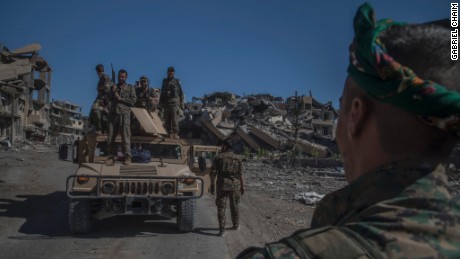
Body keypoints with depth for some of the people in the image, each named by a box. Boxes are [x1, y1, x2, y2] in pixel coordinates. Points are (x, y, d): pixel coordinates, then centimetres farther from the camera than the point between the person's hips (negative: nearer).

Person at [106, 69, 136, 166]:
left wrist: (120, 98, -5)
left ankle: (127, 156, -9)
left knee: (125, 135, -9)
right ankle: (112, 156, 2)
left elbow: (133, 101, 1)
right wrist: (113, 92, 0)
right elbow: (108, 99, 18)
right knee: (111, 135, -1)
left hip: (124, 114, -3)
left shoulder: (130, 88, 10)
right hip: (113, 113, 4)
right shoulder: (114, 87, 22)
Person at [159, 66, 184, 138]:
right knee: (167, 120, 2)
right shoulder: (164, 81, 16)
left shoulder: (177, 81, 8)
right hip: (166, 103, 4)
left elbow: (181, 93, 7)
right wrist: (161, 103, 15)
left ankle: (175, 133, -10)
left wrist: (182, 103, 0)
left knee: (174, 119, -11)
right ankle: (170, 133, 6)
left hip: (174, 103, -3)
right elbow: (162, 93, 21)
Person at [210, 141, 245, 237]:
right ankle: (236, 225, 32)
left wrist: (212, 185, 5)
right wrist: (242, 186, 8)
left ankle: (222, 230, -1)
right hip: (235, 185, 2)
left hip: (222, 185, -2)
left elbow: (212, 173, -4)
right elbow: (241, 174, 1)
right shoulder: (237, 159, 2)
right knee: (234, 206, 18)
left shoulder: (218, 158, -2)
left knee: (221, 208, 3)